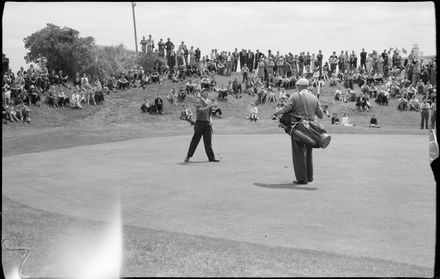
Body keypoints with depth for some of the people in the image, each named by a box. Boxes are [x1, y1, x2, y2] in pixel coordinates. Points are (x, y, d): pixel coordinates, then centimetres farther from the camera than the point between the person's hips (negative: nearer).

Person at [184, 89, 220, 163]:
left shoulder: (209, 102, 12)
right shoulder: (198, 102, -7)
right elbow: (201, 110, -24)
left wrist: (211, 121, 6)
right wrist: (210, 105, -29)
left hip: (207, 123, 5)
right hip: (200, 122, -5)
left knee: (208, 141, 6)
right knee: (195, 140, -1)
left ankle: (211, 157, 7)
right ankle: (188, 156, 9)